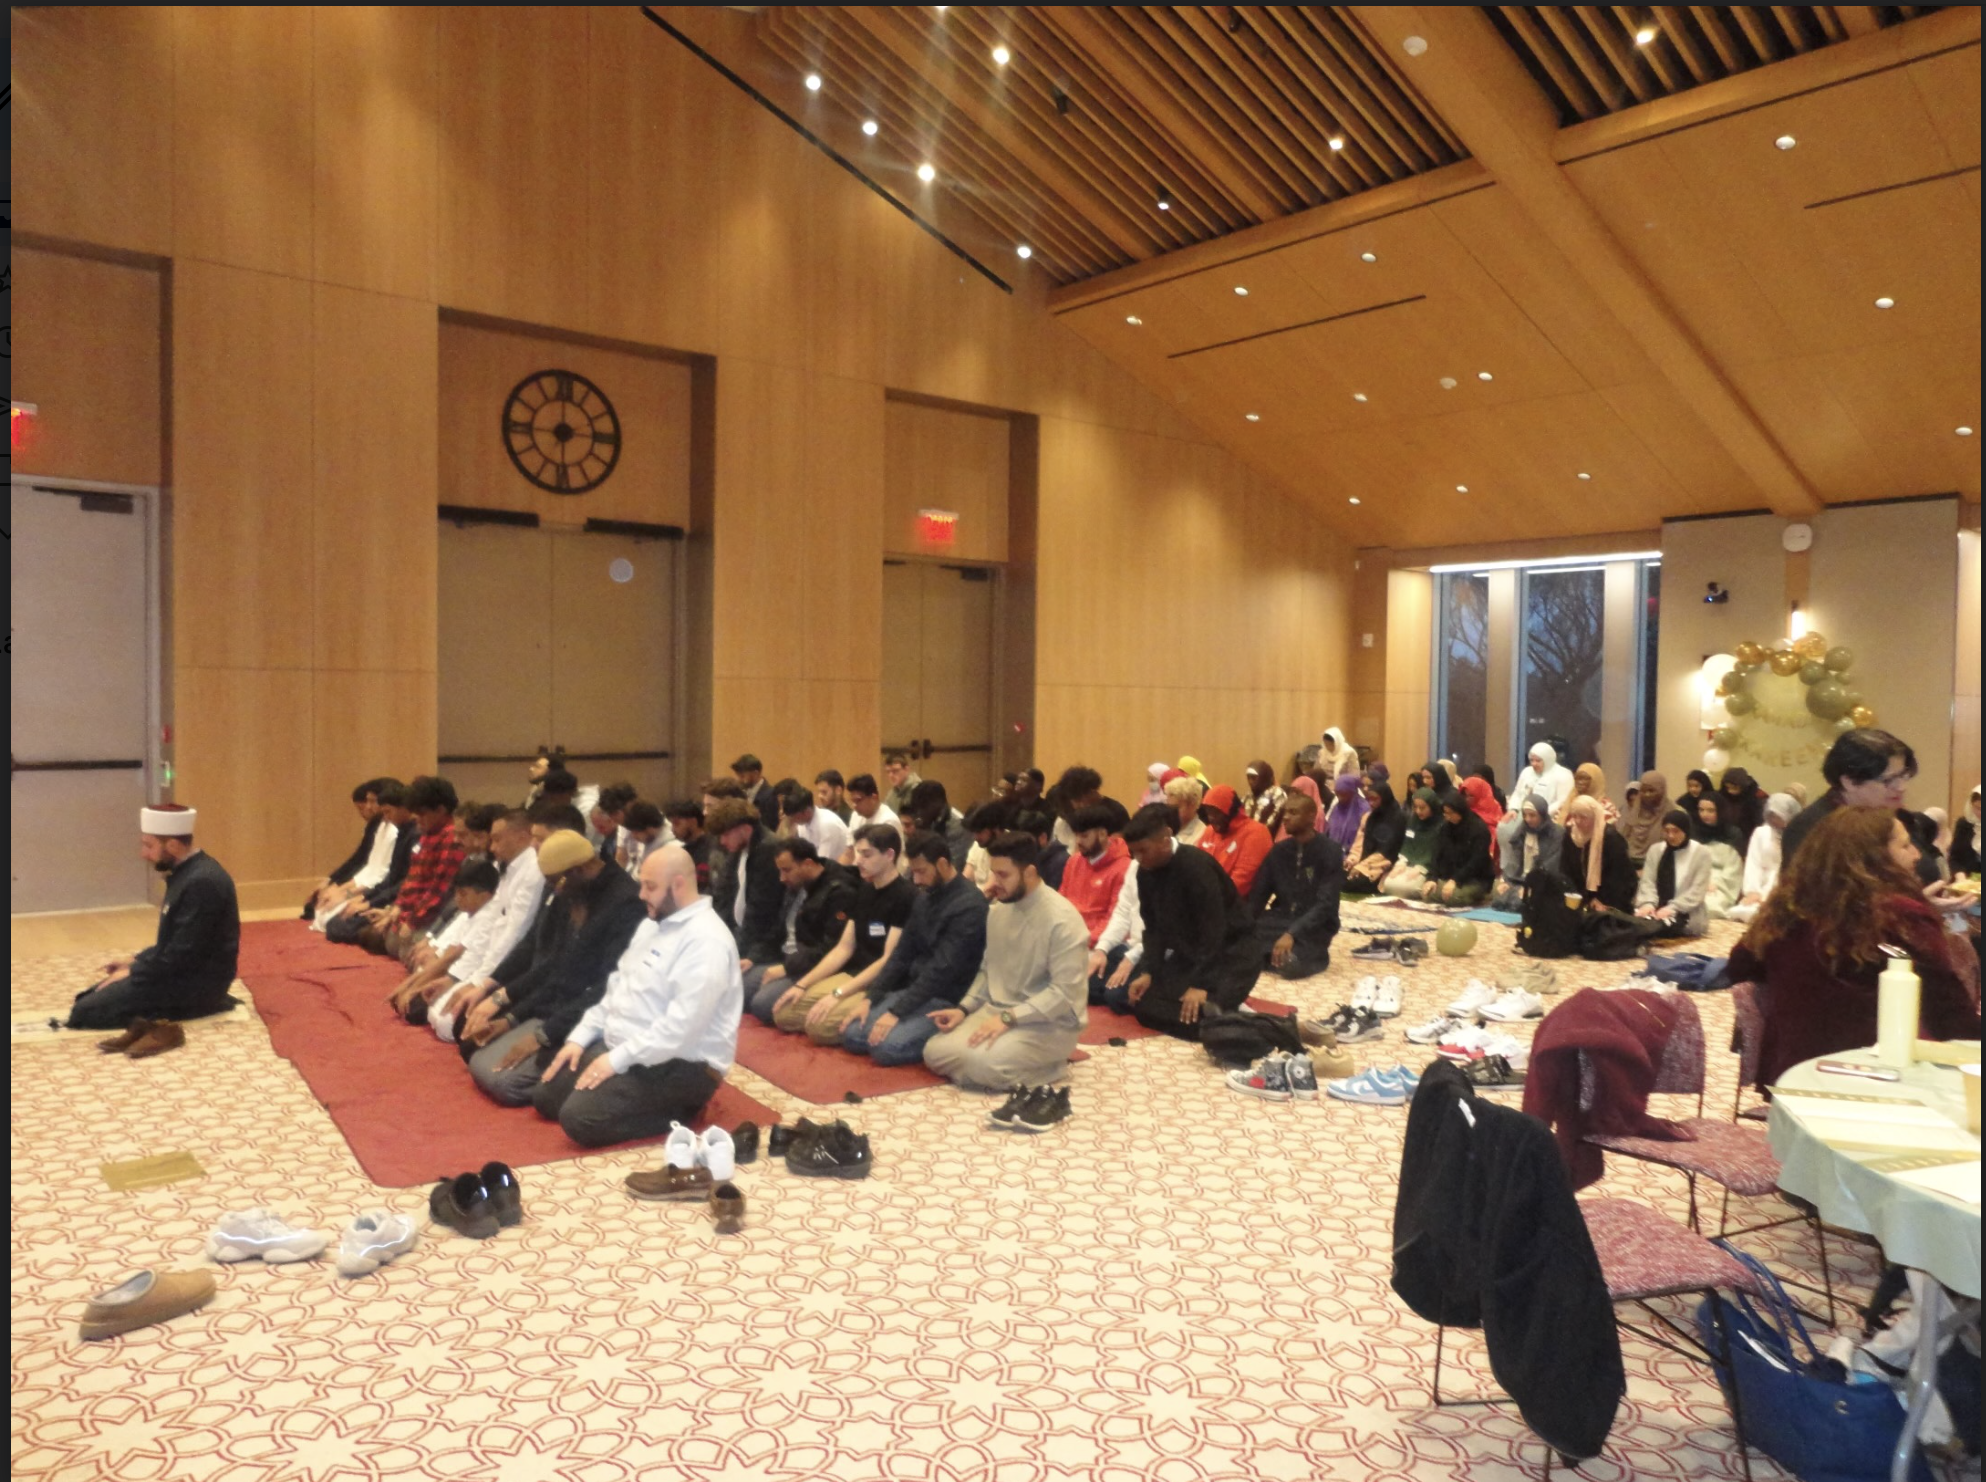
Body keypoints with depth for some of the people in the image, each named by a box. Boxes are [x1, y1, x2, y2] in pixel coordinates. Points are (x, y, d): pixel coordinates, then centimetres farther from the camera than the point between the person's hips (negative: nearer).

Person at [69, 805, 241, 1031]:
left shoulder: (202, 882, -23)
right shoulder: (187, 872, 10)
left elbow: (184, 954, -23)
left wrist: (132, 972, -11)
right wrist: (135, 961, 11)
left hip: (196, 981, -10)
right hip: (180, 970, 10)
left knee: (85, 1012, -13)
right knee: (86, 999, 13)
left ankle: (194, 1007, -9)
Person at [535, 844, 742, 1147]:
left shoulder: (705, 940, -21)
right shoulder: (652, 924, 11)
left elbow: (682, 1025, -27)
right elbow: (617, 985, 17)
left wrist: (618, 1059, -23)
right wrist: (580, 1037, 7)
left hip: (680, 1065, -10)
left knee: (579, 1117, -22)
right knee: (546, 1096, 9)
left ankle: (677, 1112, -5)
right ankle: (646, 1101, 11)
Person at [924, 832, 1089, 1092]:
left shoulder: (1062, 920, -19)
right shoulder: (999, 912, 6)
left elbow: (1064, 993, -21)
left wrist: (1008, 1017, -24)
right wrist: (964, 1008, 1)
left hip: (1050, 1023, -8)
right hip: (998, 1011, 8)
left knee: (982, 1065, -30)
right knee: (935, 1051, -8)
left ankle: (1051, 1064, -3)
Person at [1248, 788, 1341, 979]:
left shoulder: (1331, 852, -9)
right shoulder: (1279, 850, 7)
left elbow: (1326, 904, -18)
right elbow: (1258, 894, 4)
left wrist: (1292, 934, -29)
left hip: (1313, 927, -4)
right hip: (1280, 919, 4)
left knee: (1290, 964, -34)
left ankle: (1312, 954, -2)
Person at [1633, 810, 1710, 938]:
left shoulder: (1701, 853, -1)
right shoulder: (1655, 850, 12)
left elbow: (1697, 891, -9)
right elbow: (1647, 881, 4)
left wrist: (1673, 908, -24)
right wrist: (1648, 903, -18)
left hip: (1688, 915, -3)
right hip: (1659, 909, 4)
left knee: (1662, 924, -39)